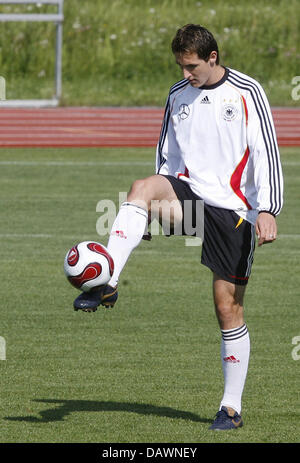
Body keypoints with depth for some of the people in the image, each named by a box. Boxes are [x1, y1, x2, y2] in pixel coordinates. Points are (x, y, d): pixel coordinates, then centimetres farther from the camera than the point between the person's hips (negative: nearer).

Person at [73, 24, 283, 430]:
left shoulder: (247, 92, -4)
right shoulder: (178, 95, 11)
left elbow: (266, 152, -8)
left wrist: (268, 210, -18)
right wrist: (161, 206, 19)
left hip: (233, 210, -3)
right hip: (190, 192, 4)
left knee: (229, 309, -2)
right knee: (142, 187, -31)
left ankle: (232, 407, 8)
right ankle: (106, 285, -38)